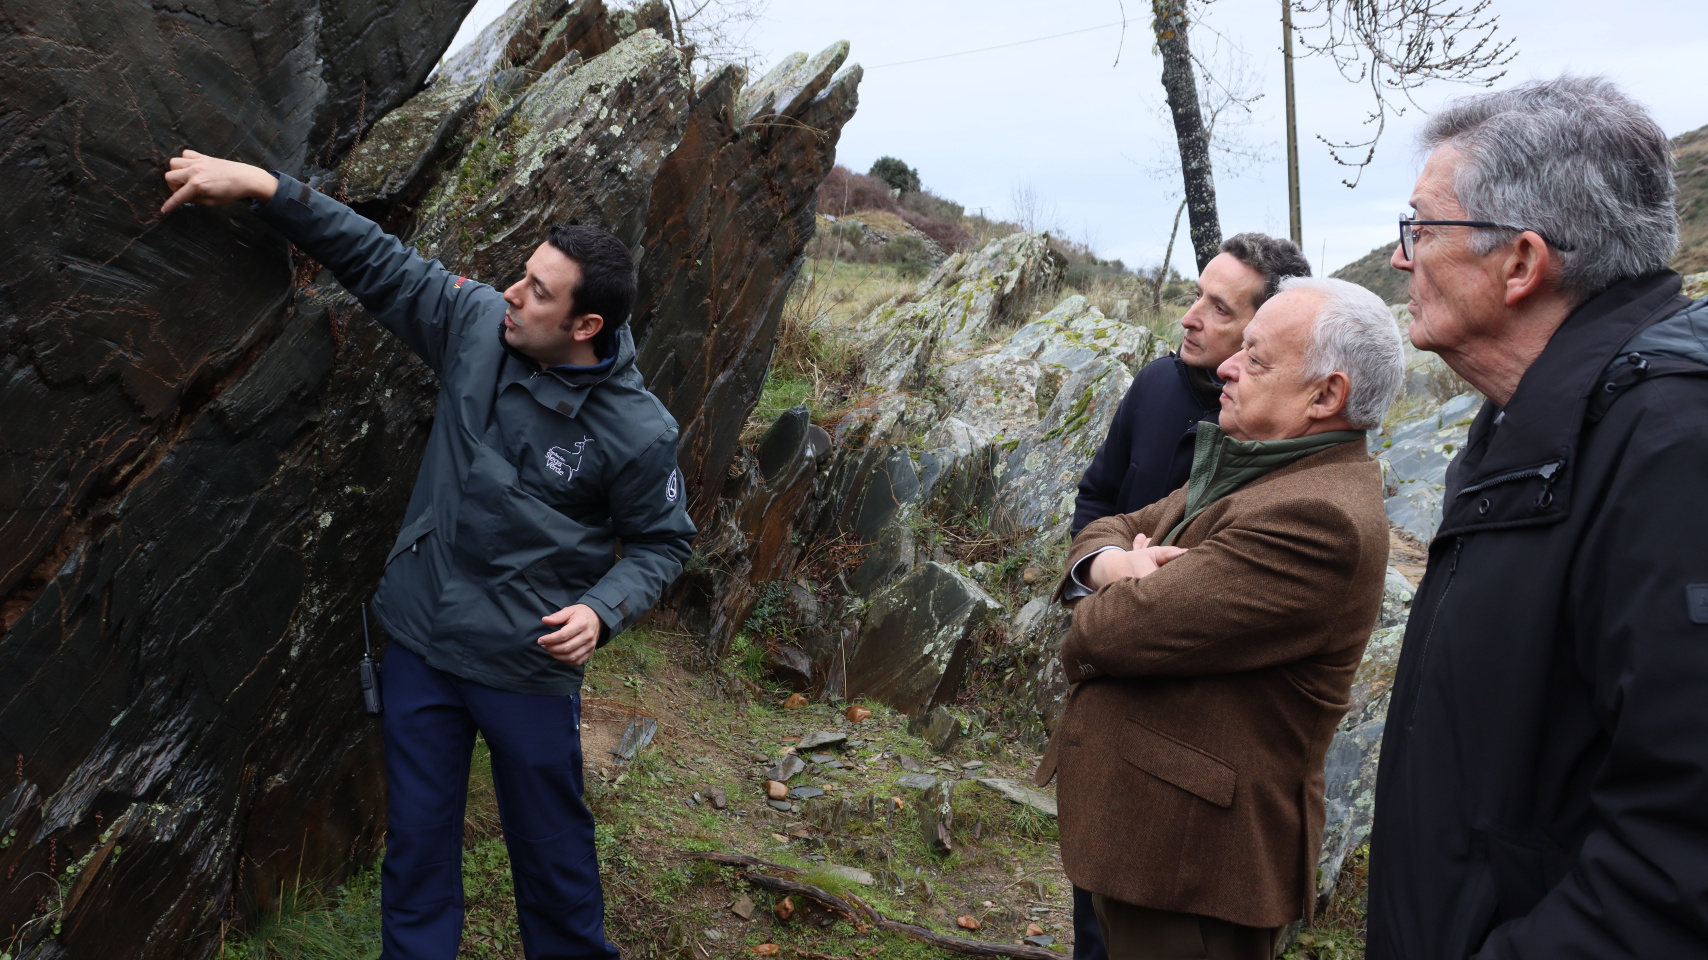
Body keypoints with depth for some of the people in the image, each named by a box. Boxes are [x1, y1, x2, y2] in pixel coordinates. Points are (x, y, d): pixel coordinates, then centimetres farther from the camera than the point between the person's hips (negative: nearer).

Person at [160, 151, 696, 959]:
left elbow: (661, 542, -4)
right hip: (421, 643, 4)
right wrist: (262, 187, -7)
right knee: (416, 847, 16)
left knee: (551, 853, 12)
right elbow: (377, 262, -1)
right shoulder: (477, 325, -8)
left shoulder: (637, 432, -17)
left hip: (529, 667, -4)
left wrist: (602, 610, -20)